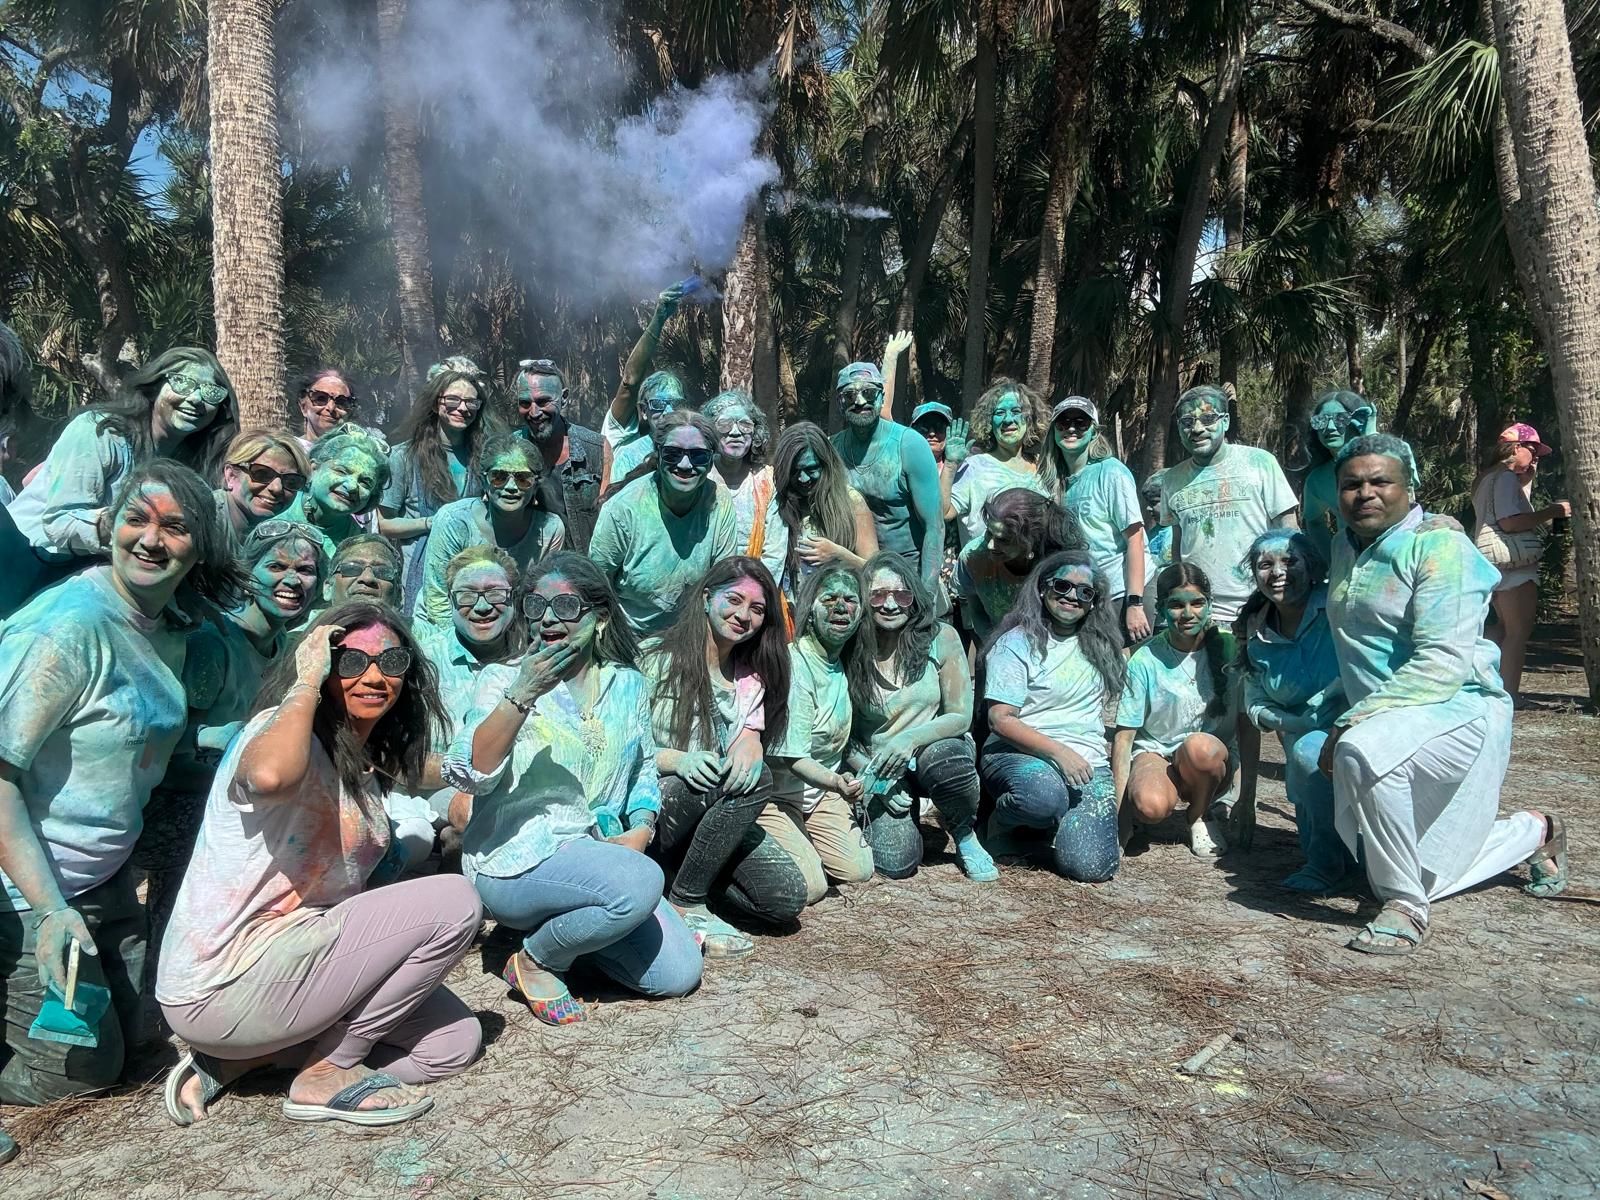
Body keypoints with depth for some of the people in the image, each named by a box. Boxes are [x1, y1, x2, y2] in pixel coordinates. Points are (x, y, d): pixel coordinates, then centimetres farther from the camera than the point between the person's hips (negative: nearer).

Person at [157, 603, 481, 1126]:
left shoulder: (369, 764, 11)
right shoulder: (284, 730, -17)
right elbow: (269, 775, -42)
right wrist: (306, 682, -28)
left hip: (285, 957, 9)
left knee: (454, 1042, 9)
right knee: (455, 902, -17)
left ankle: (238, 1059, 10)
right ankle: (328, 1075, -3)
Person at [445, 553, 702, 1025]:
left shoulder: (628, 685, 10)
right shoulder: (504, 681, -3)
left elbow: (644, 772, 17)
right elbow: (470, 776, -17)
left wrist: (640, 829, -3)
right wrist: (522, 696, -28)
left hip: (597, 851, 6)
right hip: (518, 857, -5)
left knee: (678, 974, -4)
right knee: (641, 882, -32)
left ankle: (568, 924, 17)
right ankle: (536, 960, -5)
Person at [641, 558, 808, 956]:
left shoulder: (751, 677, 14)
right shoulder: (659, 661, -5)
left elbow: (751, 737, 0)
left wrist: (749, 747, -26)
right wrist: (679, 760, -28)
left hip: (715, 817, 6)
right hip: (654, 808, -5)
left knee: (788, 897, -15)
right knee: (757, 778, -31)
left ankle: (691, 864, 9)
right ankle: (685, 904, -19)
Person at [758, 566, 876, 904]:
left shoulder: (847, 664, 1)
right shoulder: (793, 666, -23)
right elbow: (792, 757, -24)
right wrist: (836, 783, -40)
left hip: (822, 790, 8)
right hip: (775, 795, -7)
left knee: (859, 870, -4)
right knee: (808, 887, -19)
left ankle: (799, 842, 19)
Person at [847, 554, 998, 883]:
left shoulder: (941, 638, -9)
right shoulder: (850, 653, -8)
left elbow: (961, 715, -9)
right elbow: (844, 735, -2)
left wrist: (911, 739, -25)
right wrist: (871, 773, -17)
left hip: (937, 748, 0)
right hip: (879, 769, 1)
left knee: (946, 755, -37)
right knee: (896, 864, -21)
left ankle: (966, 840, -6)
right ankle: (905, 816, 18)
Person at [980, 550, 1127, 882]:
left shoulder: (1100, 646, 15)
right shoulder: (1016, 643, -3)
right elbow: (1001, 720, -10)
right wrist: (1058, 752, -18)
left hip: (1087, 764, 4)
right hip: (1018, 755, -4)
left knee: (1090, 866, -20)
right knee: (1045, 795, -40)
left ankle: (1049, 824, 15)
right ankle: (1004, 822, -4)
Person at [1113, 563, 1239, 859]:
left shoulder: (1227, 649, -6)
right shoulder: (1145, 660, -10)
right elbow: (1124, 736, -11)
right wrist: (1117, 805, -17)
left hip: (1213, 758, 2)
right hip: (1155, 752, -2)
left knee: (1199, 746, -35)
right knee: (1151, 806, -36)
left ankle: (1199, 816, -4)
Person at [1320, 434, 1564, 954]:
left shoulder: (1439, 547, -14)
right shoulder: (1345, 547, 8)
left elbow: (1444, 663, -24)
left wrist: (1353, 721, -29)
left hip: (1458, 710, -8)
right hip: (1389, 722, 8)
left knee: (1363, 750, -39)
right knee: (1425, 873, 14)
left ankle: (1407, 908, -21)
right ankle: (1534, 833, 41)